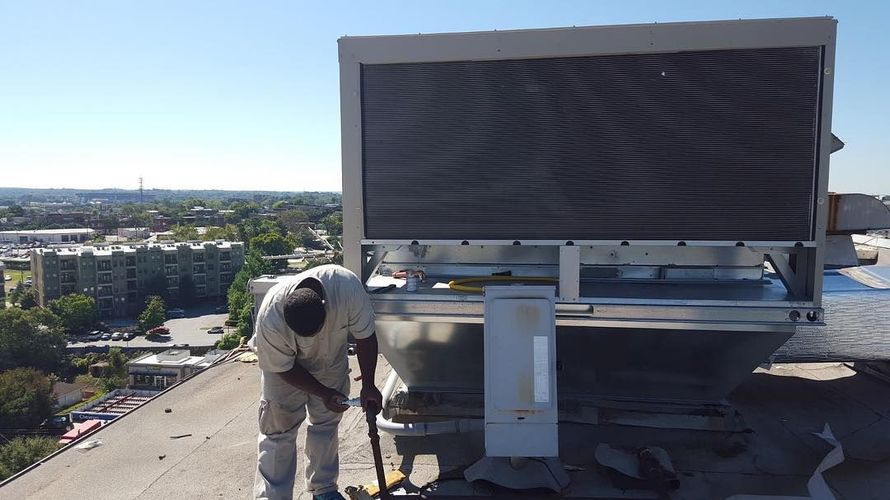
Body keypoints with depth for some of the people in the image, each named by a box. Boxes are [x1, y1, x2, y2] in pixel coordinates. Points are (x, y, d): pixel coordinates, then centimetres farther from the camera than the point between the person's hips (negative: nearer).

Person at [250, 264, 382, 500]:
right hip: (284, 363, -2)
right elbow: (284, 369, -22)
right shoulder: (270, 319, -40)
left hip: (331, 359, 2)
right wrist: (324, 393, -21)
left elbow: (365, 336, -21)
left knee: (326, 424, 9)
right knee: (278, 430, -3)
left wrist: (368, 386, -20)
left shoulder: (347, 285, -38)